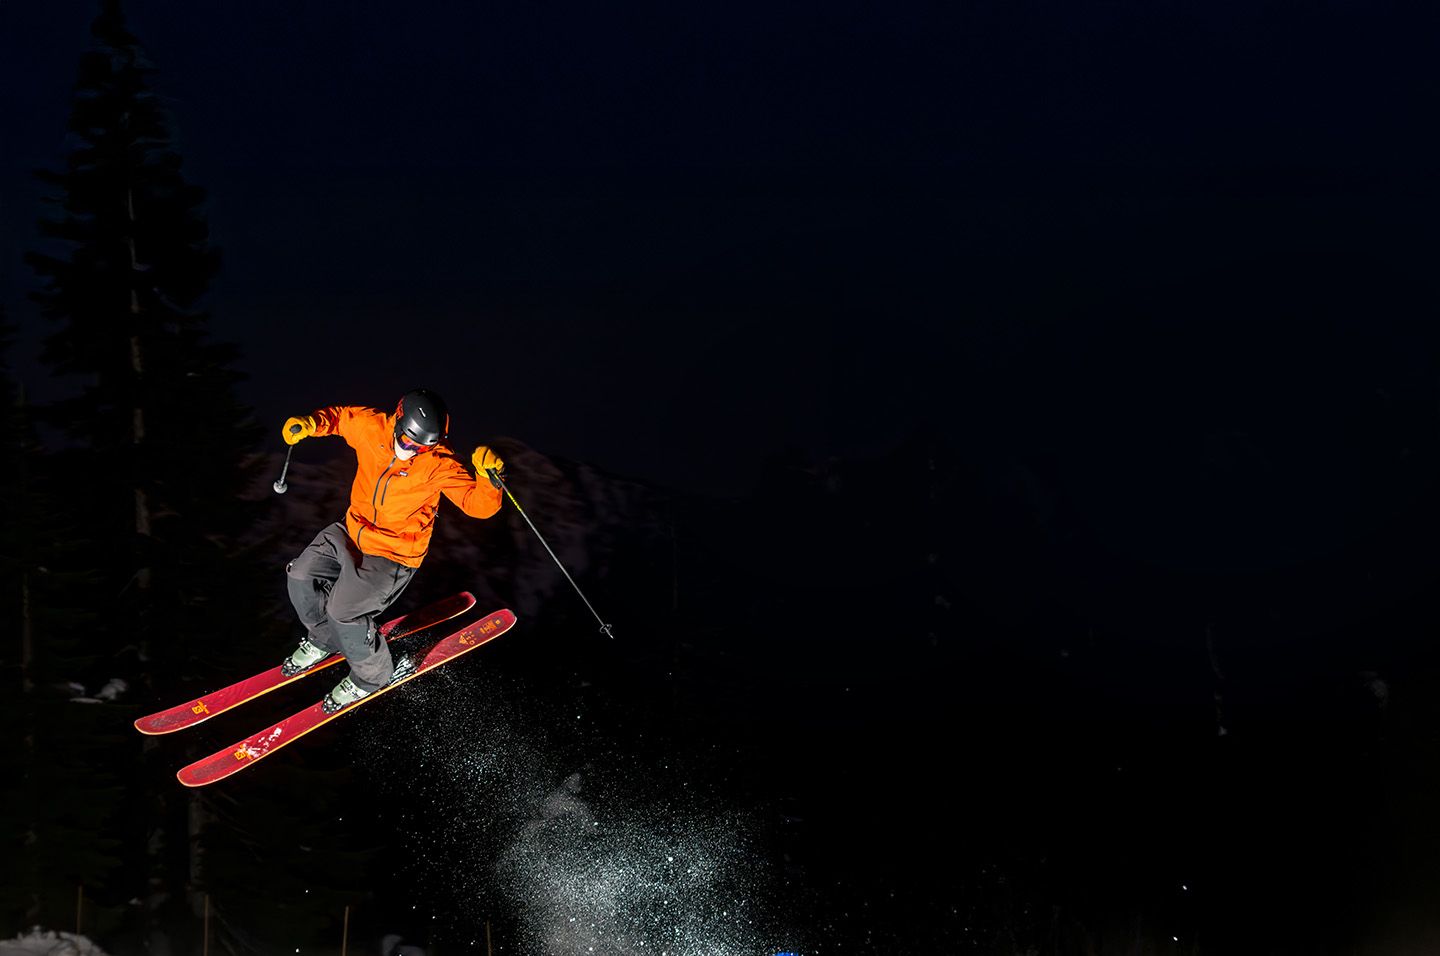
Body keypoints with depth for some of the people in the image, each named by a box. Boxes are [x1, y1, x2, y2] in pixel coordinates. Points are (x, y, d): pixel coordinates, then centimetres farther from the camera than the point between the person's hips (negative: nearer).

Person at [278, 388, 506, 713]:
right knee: (300, 577, 2)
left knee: (343, 609, -17)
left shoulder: (439, 465, -26)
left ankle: (373, 674, 11)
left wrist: (489, 479, -50)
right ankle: (324, 641, 32)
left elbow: (479, 504, -29)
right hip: (353, 531, 6)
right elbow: (338, 416, 5)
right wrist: (310, 424, -16)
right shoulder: (370, 427, -15)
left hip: (394, 554, -6)